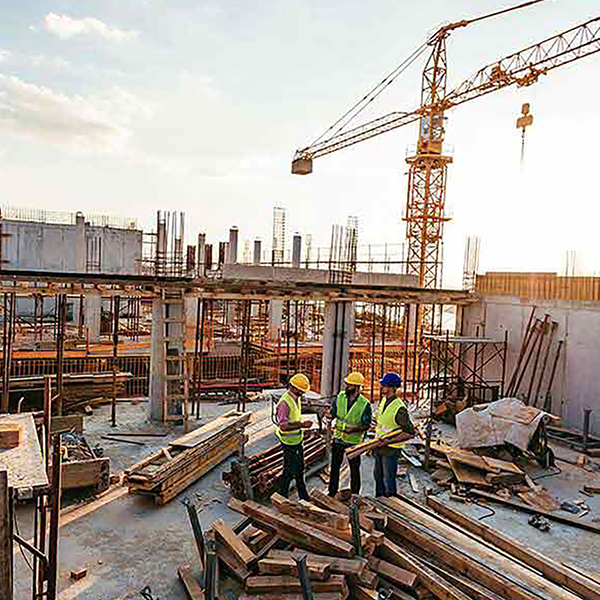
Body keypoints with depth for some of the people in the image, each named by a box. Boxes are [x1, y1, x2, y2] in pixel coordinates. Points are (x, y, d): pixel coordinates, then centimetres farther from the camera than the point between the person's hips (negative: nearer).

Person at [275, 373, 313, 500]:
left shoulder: (296, 398, 2)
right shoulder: (285, 402, -28)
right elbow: (283, 426, -28)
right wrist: (302, 425, -30)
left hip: (297, 439, 9)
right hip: (289, 441, -9)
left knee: (299, 468, 20)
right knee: (289, 471, 5)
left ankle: (303, 496, 35)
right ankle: (282, 497, 24)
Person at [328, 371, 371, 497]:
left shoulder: (365, 404, -16)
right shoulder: (340, 397, -5)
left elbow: (366, 425, -12)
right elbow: (332, 413, 4)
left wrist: (353, 429, -26)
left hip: (354, 441, -3)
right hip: (338, 438, 4)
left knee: (354, 469, 12)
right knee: (334, 466, 15)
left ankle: (355, 495, 30)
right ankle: (332, 492, 32)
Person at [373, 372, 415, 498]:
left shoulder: (400, 408, -25)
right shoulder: (383, 400, 1)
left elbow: (410, 433, -22)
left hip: (391, 449, -8)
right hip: (379, 447, 8)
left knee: (389, 480, 5)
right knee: (378, 476, 22)